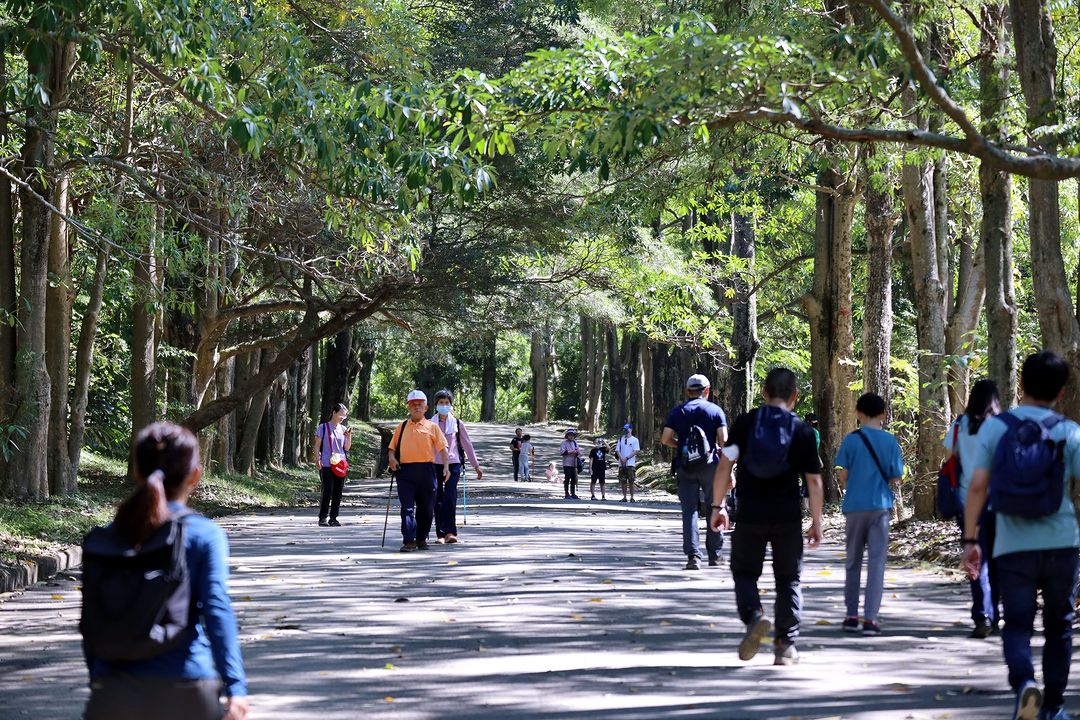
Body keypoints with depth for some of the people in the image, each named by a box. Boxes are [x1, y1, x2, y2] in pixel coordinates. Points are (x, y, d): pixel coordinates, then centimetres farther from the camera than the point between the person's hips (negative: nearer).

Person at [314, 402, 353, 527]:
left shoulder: (343, 429, 13)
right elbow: (317, 445, 2)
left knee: (338, 493, 3)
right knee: (327, 492, -8)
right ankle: (322, 518, -2)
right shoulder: (323, 427, 2)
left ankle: (333, 518, 10)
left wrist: (349, 436, -1)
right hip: (326, 465, -4)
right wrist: (317, 459, -11)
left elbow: (347, 448, 14)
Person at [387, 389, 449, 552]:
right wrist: (392, 457, -3)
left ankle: (421, 539, 20)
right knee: (407, 507, -8)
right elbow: (393, 447, 19)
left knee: (426, 507, 6)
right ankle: (409, 541, -10)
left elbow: (442, 448, 5)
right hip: (405, 470, 0)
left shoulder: (432, 427, 9)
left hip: (426, 470, 0)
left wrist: (446, 466, -8)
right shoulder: (402, 427, 14)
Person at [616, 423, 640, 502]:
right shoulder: (620, 439, 14)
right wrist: (622, 458, -9)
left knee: (631, 481, -5)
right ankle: (624, 497, 9)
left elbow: (636, 451, -6)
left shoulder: (634, 440, 2)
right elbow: (617, 450, 8)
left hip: (631, 464, -4)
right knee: (623, 481, 3)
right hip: (622, 463, 4)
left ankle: (632, 497, -1)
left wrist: (626, 458, -13)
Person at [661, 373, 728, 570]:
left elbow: (665, 439, -1)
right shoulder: (715, 410, 3)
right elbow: (724, 440, -5)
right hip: (710, 465, -1)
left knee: (689, 511, 1)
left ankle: (693, 556, -9)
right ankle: (714, 555, 12)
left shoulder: (677, 411, 6)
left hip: (684, 467, 1)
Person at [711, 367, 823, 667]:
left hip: (750, 516, 0)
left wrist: (717, 506, 3)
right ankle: (786, 645, 9)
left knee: (745, 572, 14)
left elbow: (724, 464, -4)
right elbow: (814, 480, 1)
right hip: (788, 518, 0)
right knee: (788, 580, 11)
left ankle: (754, 616, -13)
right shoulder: (802, 430, 0)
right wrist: (816, 522, 7)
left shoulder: (745, 422, 0)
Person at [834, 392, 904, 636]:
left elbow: (842, 477, -4)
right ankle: (870, 618, -6)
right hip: (881, 506, 0)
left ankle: (851, 616, 15)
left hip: (855, 506, 0)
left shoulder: (851, 440, -3)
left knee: (853, 562, 12)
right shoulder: (891, 441, -1)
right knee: (877, 562, 0)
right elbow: (896, 480, -1)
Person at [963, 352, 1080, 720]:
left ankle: (1024, 682, -24)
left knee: (1017, 625, 4)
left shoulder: (994, 427, -1)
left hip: (1013, 547, 0)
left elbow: (977, 485, -6)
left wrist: (969, 540, 0)